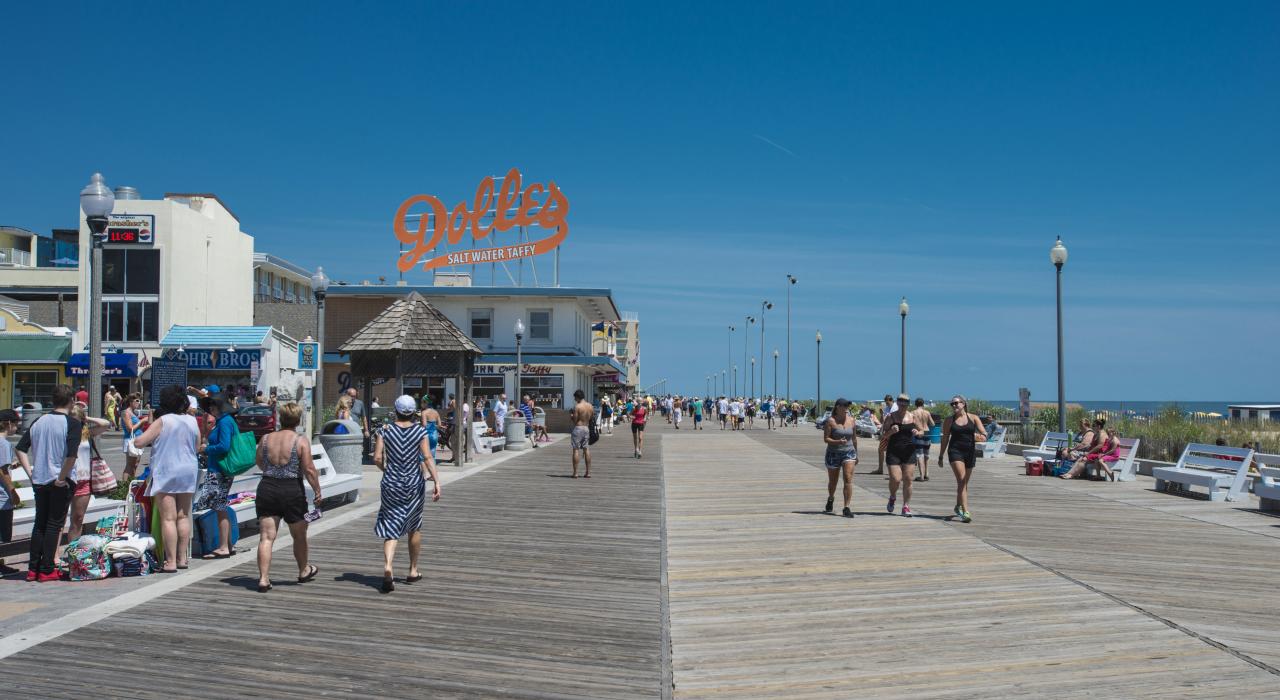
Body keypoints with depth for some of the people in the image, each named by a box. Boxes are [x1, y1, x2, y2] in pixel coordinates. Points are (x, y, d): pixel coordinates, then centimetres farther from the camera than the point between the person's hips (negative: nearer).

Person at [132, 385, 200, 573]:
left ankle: (170, 562, -5)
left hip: (165, 473, -5)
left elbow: (139, 442, -11)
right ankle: (182, 558, 16)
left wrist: (152, 438, 9)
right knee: (183, 516, 12)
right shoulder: (192, 421, 3)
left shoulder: (162, 421, -12)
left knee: (168, 518, -4)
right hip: (188, 472, 5)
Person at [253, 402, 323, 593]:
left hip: (267, 488, 3)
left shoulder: (266, 439, 3)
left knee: (266, 537, 4)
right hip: (292, 491, -2)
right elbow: (309, 470, -12)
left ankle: (263, 578, -4)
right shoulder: (301, 441, -9)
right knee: (299, 535, 17)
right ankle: (304, 571, 34)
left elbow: (260, 464, 14)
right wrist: (317, 492, -1)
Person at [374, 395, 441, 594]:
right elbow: (427, 458, -13)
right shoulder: (420, 431, -3)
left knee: (391, 528, 1)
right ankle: (413, 571, 27)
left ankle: (387, 568, -22)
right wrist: (436, 482, -15)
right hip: (414, 484, 0)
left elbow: (377, 458, -5)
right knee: (414, 527, 17)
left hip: (391, 484, 0)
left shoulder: (385, 430, -1)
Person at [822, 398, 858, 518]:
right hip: (833, 454, -2)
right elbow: (825, 439, -10)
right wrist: (838, 441, -26)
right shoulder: (831, 421, -8)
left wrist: (856, 454, 18)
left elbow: (854, 438, 14)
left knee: (848, 479, -13)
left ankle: (846, 508, -13)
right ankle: (830, 499, 44)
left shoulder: (851, 420, 4)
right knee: (833, 481, 13)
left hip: (849, 453, 2)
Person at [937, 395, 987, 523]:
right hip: (955, 451, -2)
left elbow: (984, 434, -1)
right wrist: (941, 456, 13)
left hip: (970, 452, 2)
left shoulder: (973, 418, 5)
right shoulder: (949, 421, 6)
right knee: (961, 480, -16)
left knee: (964, 483, 13)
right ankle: (965, 512, -24)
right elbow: (945, 439, 12)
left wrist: (981, 437, -25)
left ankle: (958, 506, 37)